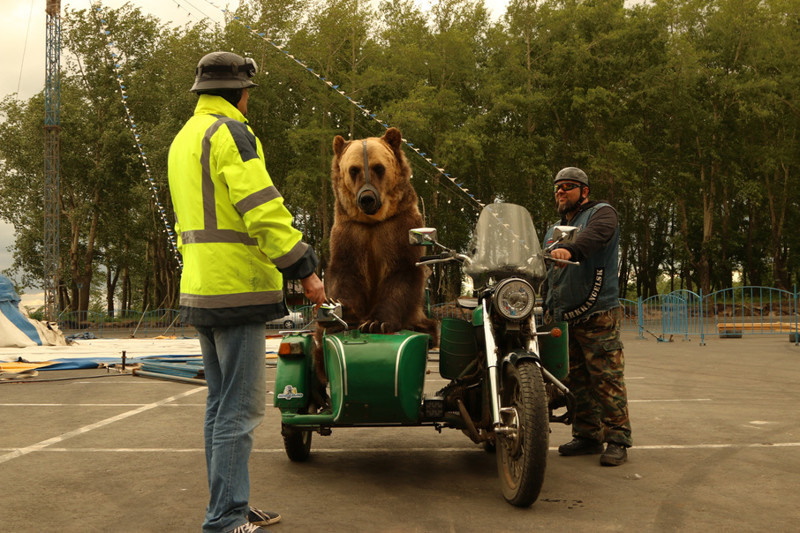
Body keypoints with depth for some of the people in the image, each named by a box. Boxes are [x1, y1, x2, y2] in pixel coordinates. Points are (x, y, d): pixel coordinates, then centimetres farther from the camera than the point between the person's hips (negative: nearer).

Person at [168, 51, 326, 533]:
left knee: (222, 402, 15)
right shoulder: (230, 132, -11)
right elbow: (262, 209, -20)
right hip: (238, 289, -10)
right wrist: (305, 270, -17)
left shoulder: (184, 138, 20)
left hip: (200, 290, 10)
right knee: (242, 407, -6)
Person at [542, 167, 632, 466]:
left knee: (606, 379, -8)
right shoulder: (552, 231, 26)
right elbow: (544, 270, 26)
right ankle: (587, 436, 15)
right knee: (575, 380, 7)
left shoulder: (601, 213, 1)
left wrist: (570, 250, -43)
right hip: (563, 318, 7)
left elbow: (597, 233, -24)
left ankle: (617, 441, -4)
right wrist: (544, 307, 13)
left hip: (597, 315, -7)